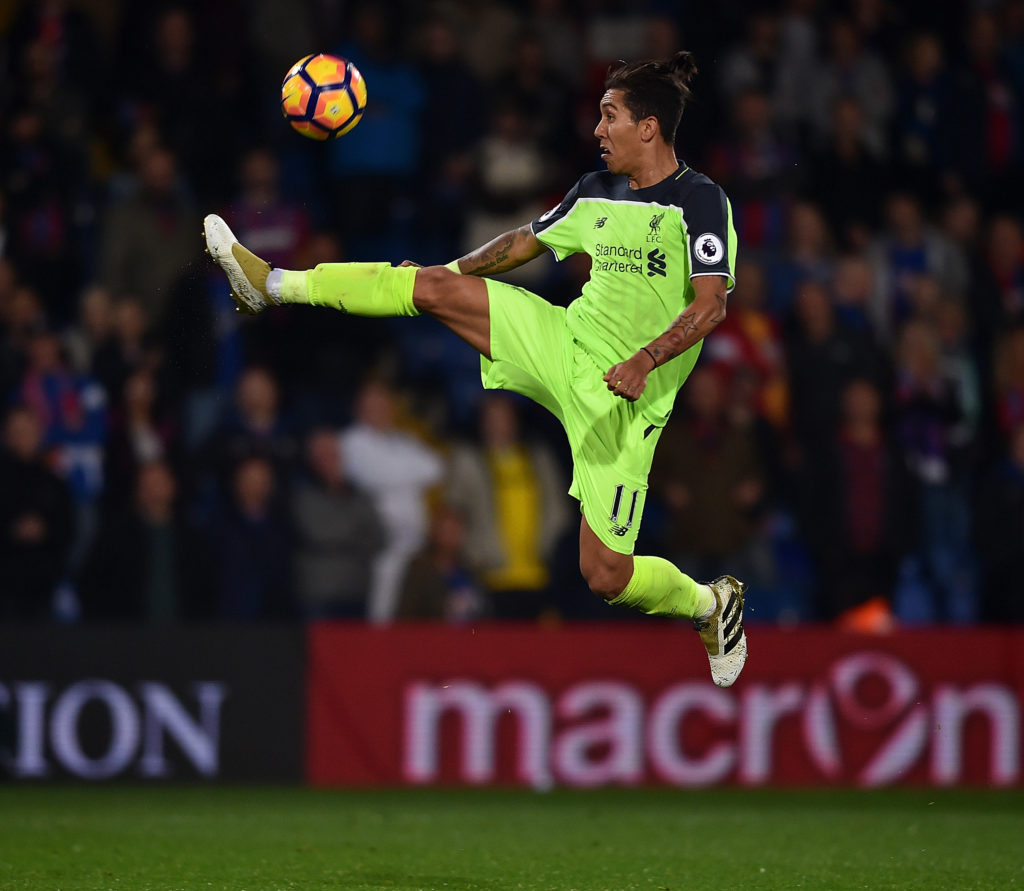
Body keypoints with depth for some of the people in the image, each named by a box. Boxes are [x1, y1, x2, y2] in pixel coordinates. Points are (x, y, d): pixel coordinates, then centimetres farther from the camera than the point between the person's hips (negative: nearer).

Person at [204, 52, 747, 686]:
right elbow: (524, 243, 25)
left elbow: (711, 305, -21)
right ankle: (273, 284, 4)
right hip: (568, 343, 6)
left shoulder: (699, 200, -13)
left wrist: (645, 360, -34)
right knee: (434, 286, -7)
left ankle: (712, 604, 19)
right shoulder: (597, 192, 9)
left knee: (604, 576, -11)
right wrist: (451, 271, 27)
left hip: (622, 398, -6)